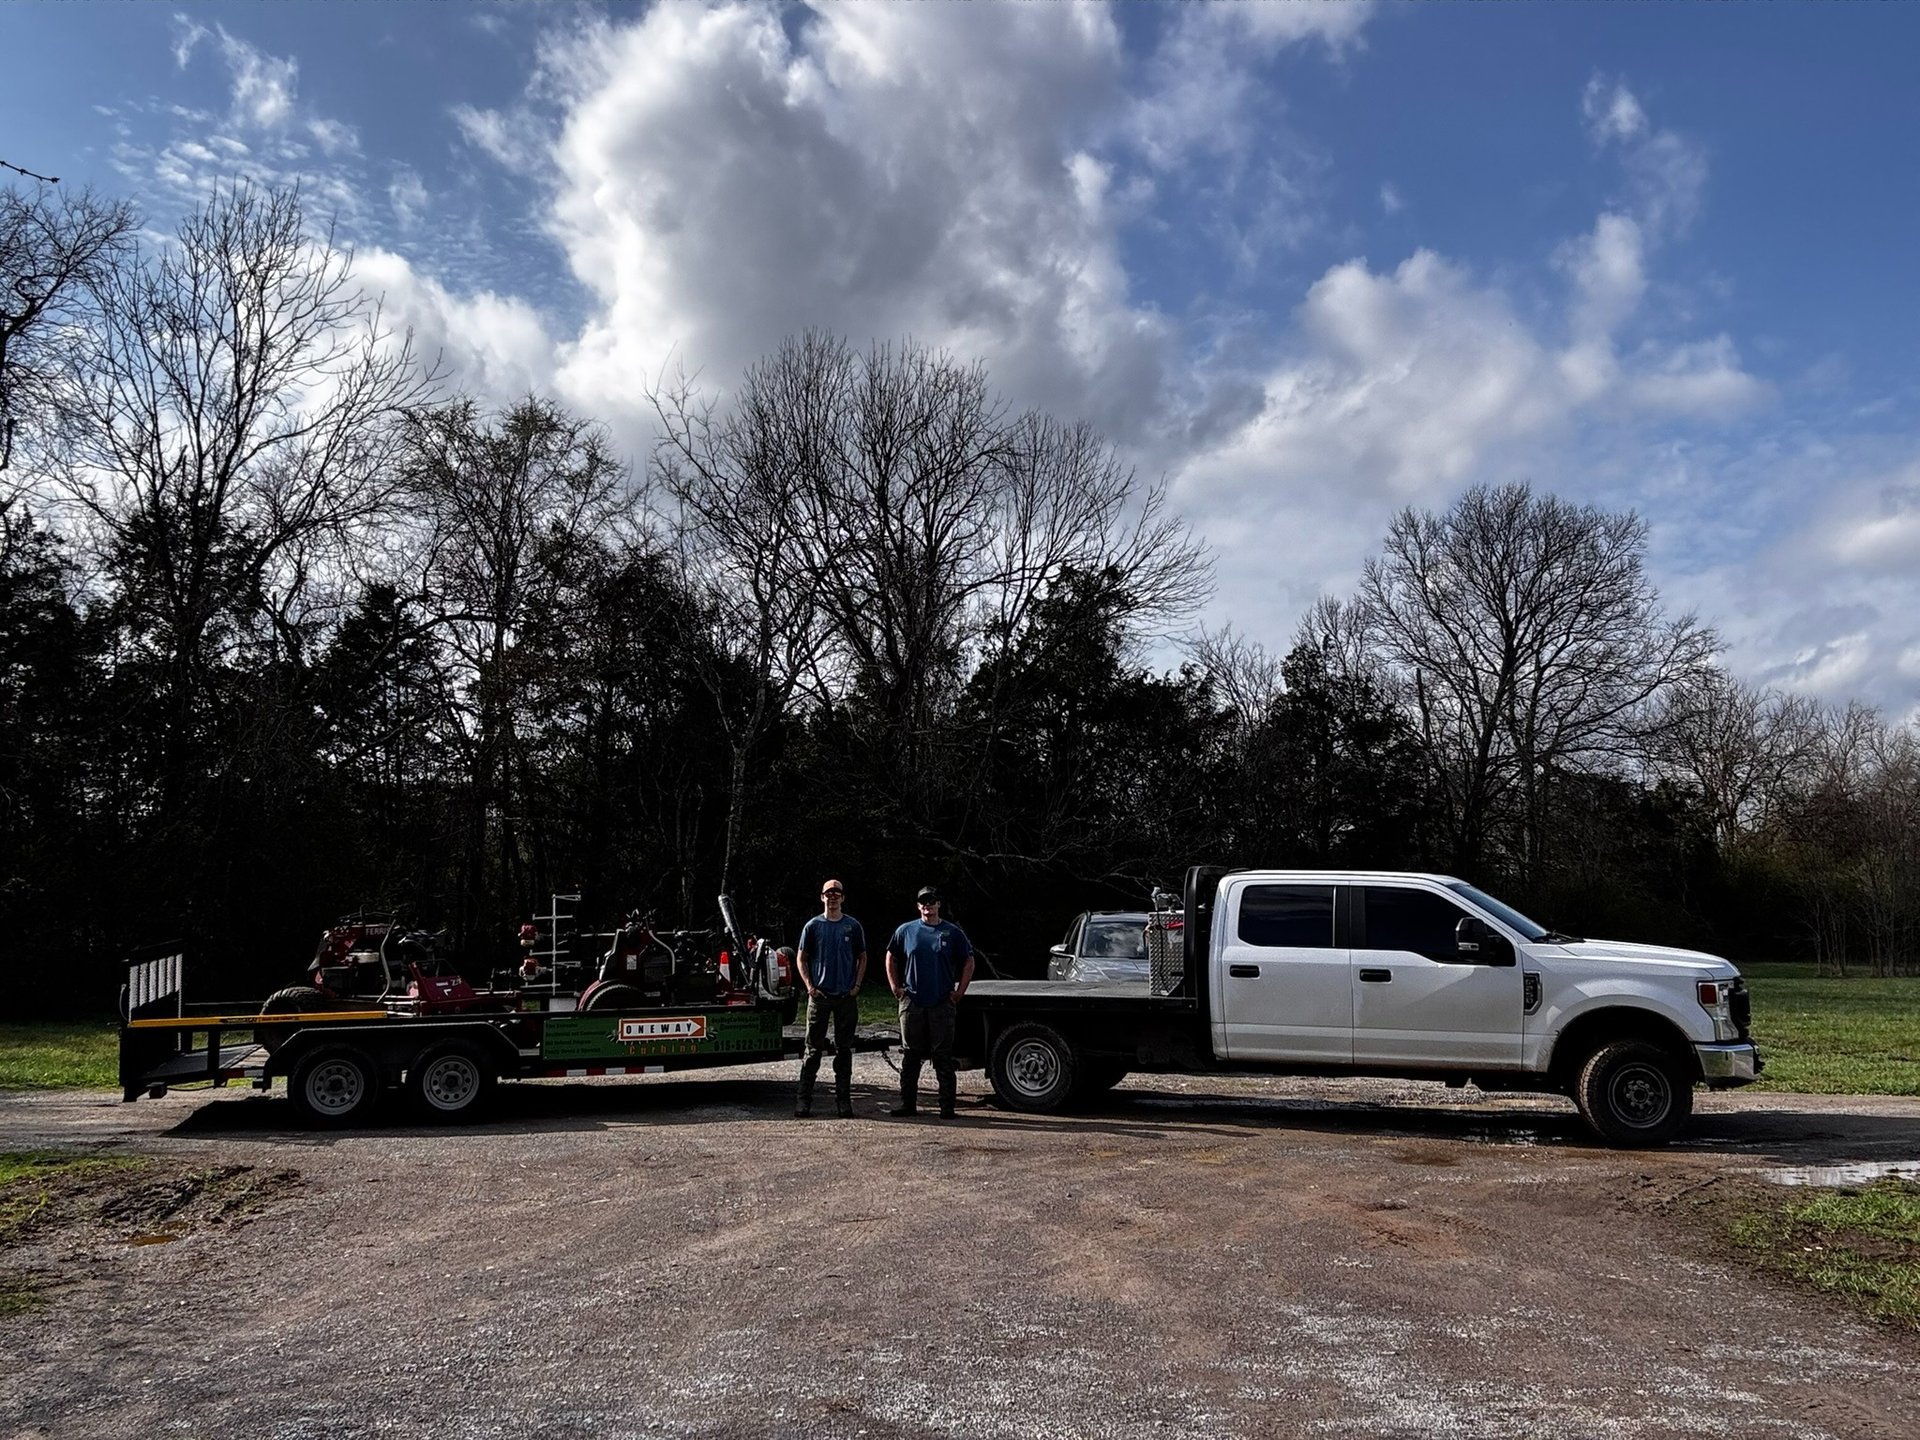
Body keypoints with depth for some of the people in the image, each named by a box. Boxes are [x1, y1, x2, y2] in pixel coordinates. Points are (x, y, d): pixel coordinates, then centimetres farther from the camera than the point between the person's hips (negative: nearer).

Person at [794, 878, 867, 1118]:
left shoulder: (853, 926, 7)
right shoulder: (813, 926, 4)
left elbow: (862, 958, 12)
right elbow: (800, 959, 7)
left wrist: (857, 985, 0)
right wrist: (809, 986, -5)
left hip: (847, 997, 1)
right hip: (819, 995, -1)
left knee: (844, 1049, 6)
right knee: (813, 1049, -1)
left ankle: (843, 1101, 12)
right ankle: (804, 1100, 2)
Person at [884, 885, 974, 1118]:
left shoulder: (953, 933, 4)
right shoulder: (906, 931, 7)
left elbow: (968, 962, 8)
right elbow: (891, 959, 16)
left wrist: (960, 991, 0)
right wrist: (896, 987, 8)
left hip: (942, 1004, -1)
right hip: (911, 1003, 1)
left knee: (943, 1056, 0)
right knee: (910, 1055, 6)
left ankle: (947, 1106, 4)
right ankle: (908, 1103, 14)